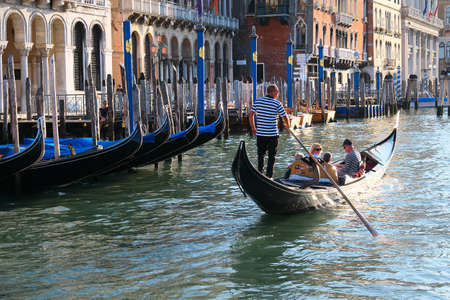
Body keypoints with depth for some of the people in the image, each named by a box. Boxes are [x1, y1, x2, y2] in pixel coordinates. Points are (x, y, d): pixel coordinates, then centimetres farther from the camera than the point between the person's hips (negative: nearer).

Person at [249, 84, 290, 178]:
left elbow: (251, 115, 5)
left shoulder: (258, 101, 2)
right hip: (272, 135, -3)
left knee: (260, 154, 14)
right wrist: (287, 125, 17)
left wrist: (253, 128, 15)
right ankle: (269, 176, 4)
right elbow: (285, 117, -4)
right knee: (271, 156, 6)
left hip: (260, 134, 3)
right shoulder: (277, 104, -9)